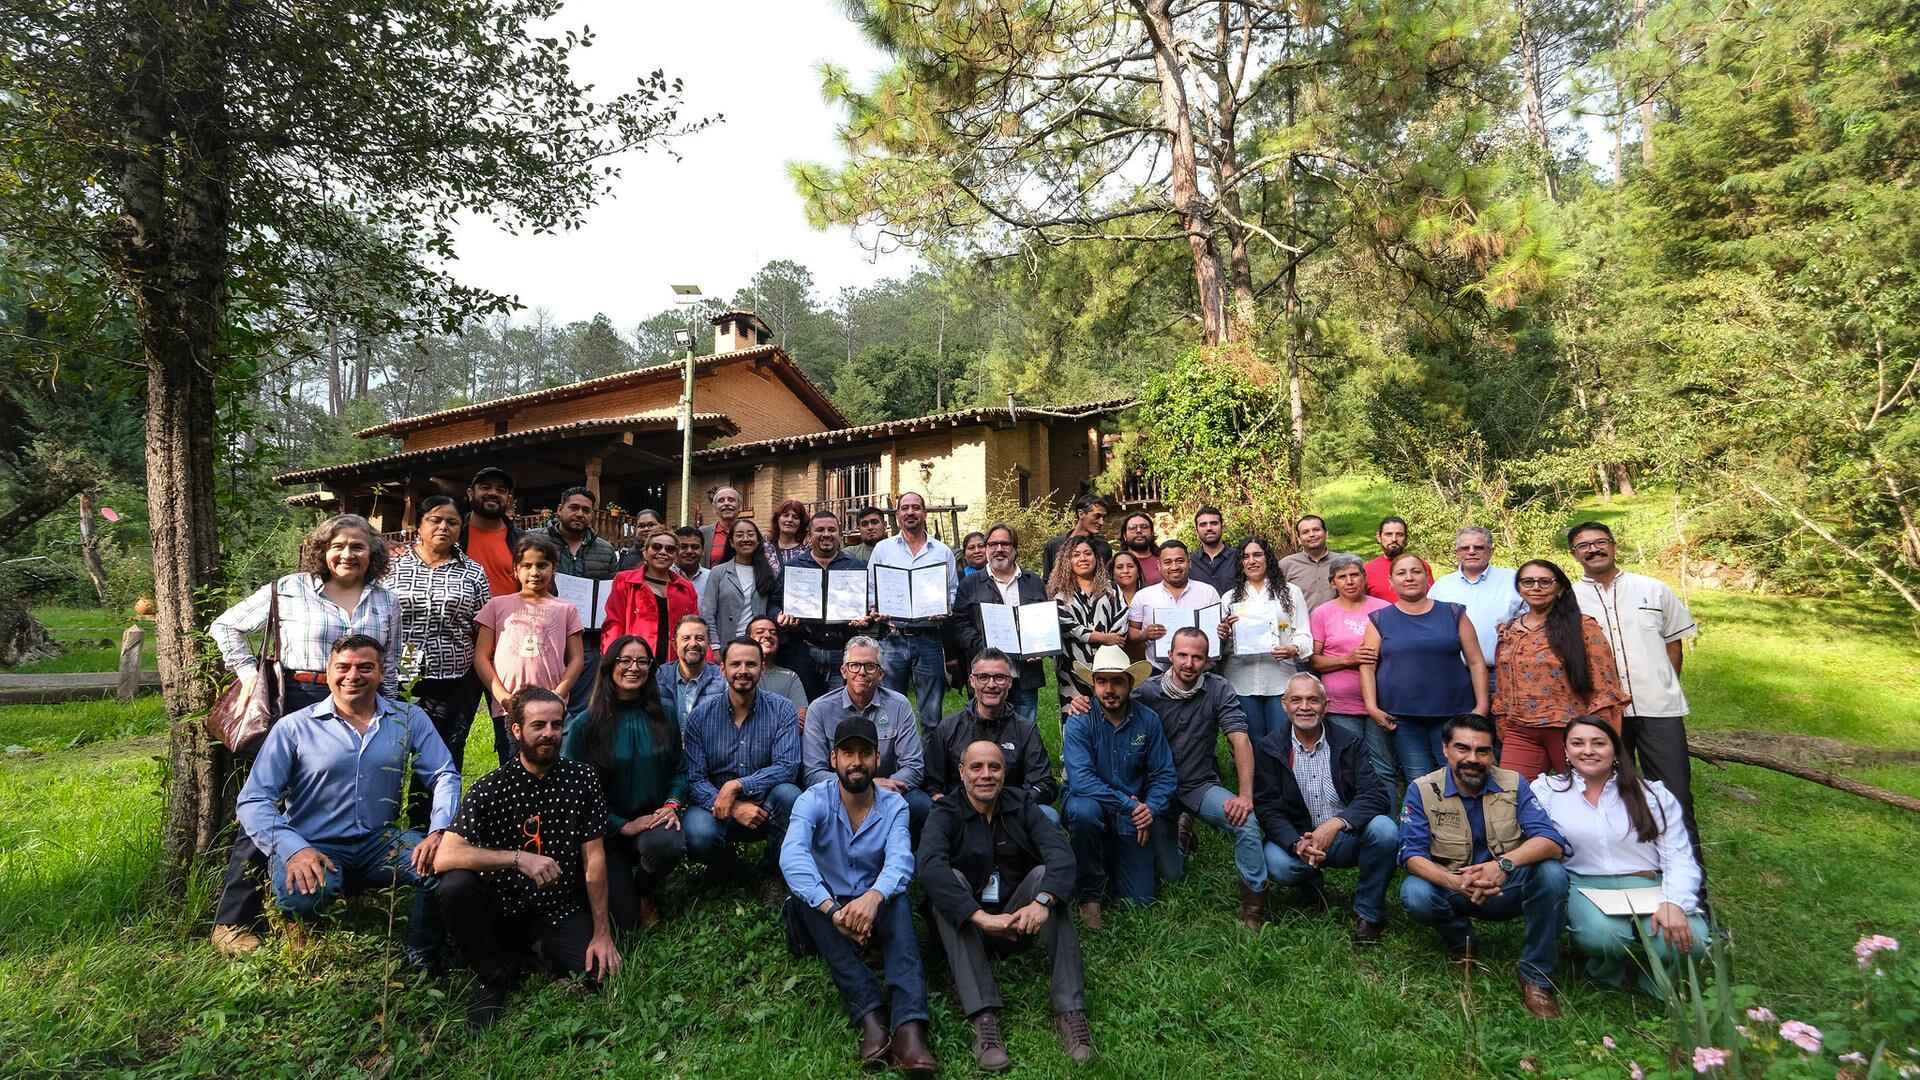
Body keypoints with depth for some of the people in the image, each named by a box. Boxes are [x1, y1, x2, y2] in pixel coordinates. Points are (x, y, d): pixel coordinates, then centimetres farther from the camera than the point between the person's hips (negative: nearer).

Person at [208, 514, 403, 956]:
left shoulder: (386, 600, 10)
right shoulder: (290, 589, 1)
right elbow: (226, 626, 10)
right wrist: (248, 671, 1)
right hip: (298, 705, -3)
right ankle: (232, 922, 10)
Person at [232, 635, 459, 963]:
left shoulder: (409, 720, 5)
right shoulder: (294, 727, 0)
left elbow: (445, 776, 0)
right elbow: (253, 800, -5)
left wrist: (438, 831, -19)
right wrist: (294, 849, -22)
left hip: (381, 842, 2)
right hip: (315, 847, -1)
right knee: (304, 896, -34)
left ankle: (420, 956, 1)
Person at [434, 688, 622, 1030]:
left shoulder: (582, 779, -4)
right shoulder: (489, 789, -9)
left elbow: (594, 858, -4)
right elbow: (445, 857, -21)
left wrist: (602, 934, -8)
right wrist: (518, 857, -33)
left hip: (560, 911, 1)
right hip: (500, 908, 0)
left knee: (603, 972, -22)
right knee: (456, 885, -30)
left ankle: (543, 949, 12)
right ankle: (498, 976, -5)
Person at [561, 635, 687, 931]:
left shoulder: (664, 714, 1)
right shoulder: (585, 724, -8)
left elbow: (680, 769, 9)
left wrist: (672, 805, -11)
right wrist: (623, 826, -14)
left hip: (655, 819, 1)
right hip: (607, 830, -1)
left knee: (667, 845, -36)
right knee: (623, 921, -7)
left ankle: (644, 891, 3)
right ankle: (621, 880, 32)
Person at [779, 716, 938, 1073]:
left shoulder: (893, 805, -6)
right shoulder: (814, 801, -11)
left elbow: (900, 860, -24)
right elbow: (792, 855, -30)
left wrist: (873, 897, -48)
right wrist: (832, 909, -46)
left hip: (873, 910, 0)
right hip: (823, 913, 0)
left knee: (897, 898, -31)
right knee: (804, 894, -32)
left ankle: (908, 1025, -45)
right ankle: (870, 1013, -39)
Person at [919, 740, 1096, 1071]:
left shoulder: (1021, 807, 1)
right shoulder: (945, 816, -6)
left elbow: (1062, 854, -16)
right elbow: (929, 866, -29)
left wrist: (1042, 901, -37)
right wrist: (982, 917, -40)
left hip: (1018, 927, 2)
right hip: (964, 931, -2)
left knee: (1044, 874, -23)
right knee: (951, 879, -28)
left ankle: (1070, 1009, -28)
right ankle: (983, 1017, -38)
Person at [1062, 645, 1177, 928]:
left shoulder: (1147, 720, -6)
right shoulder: (1080, 722, -15)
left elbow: (1165, 775, -3)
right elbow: (1080, 779, -26)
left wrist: (1151, 809, -21)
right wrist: (1130, 804, -29)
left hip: (1132, 819, 2)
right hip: (1091, 804, -2)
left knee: (1139, 900, -5)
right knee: (1083, 809, -38)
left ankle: (1110, 860, 28)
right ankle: (1091, 893, -14)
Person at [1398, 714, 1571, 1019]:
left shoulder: (1513, 785, -4)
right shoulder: (1422, 790, -8)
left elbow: (1552, 840, -18)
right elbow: (1412, 854, -16)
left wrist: (1504, 863, -38)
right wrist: (1454, 882, -37)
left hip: (1507, 889, 1)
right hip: (1452, 892, -1)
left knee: (1551, 872, -28)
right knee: (1414, 894, -32)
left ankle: (1536, 977, -11)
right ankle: (1461, 940, 4)